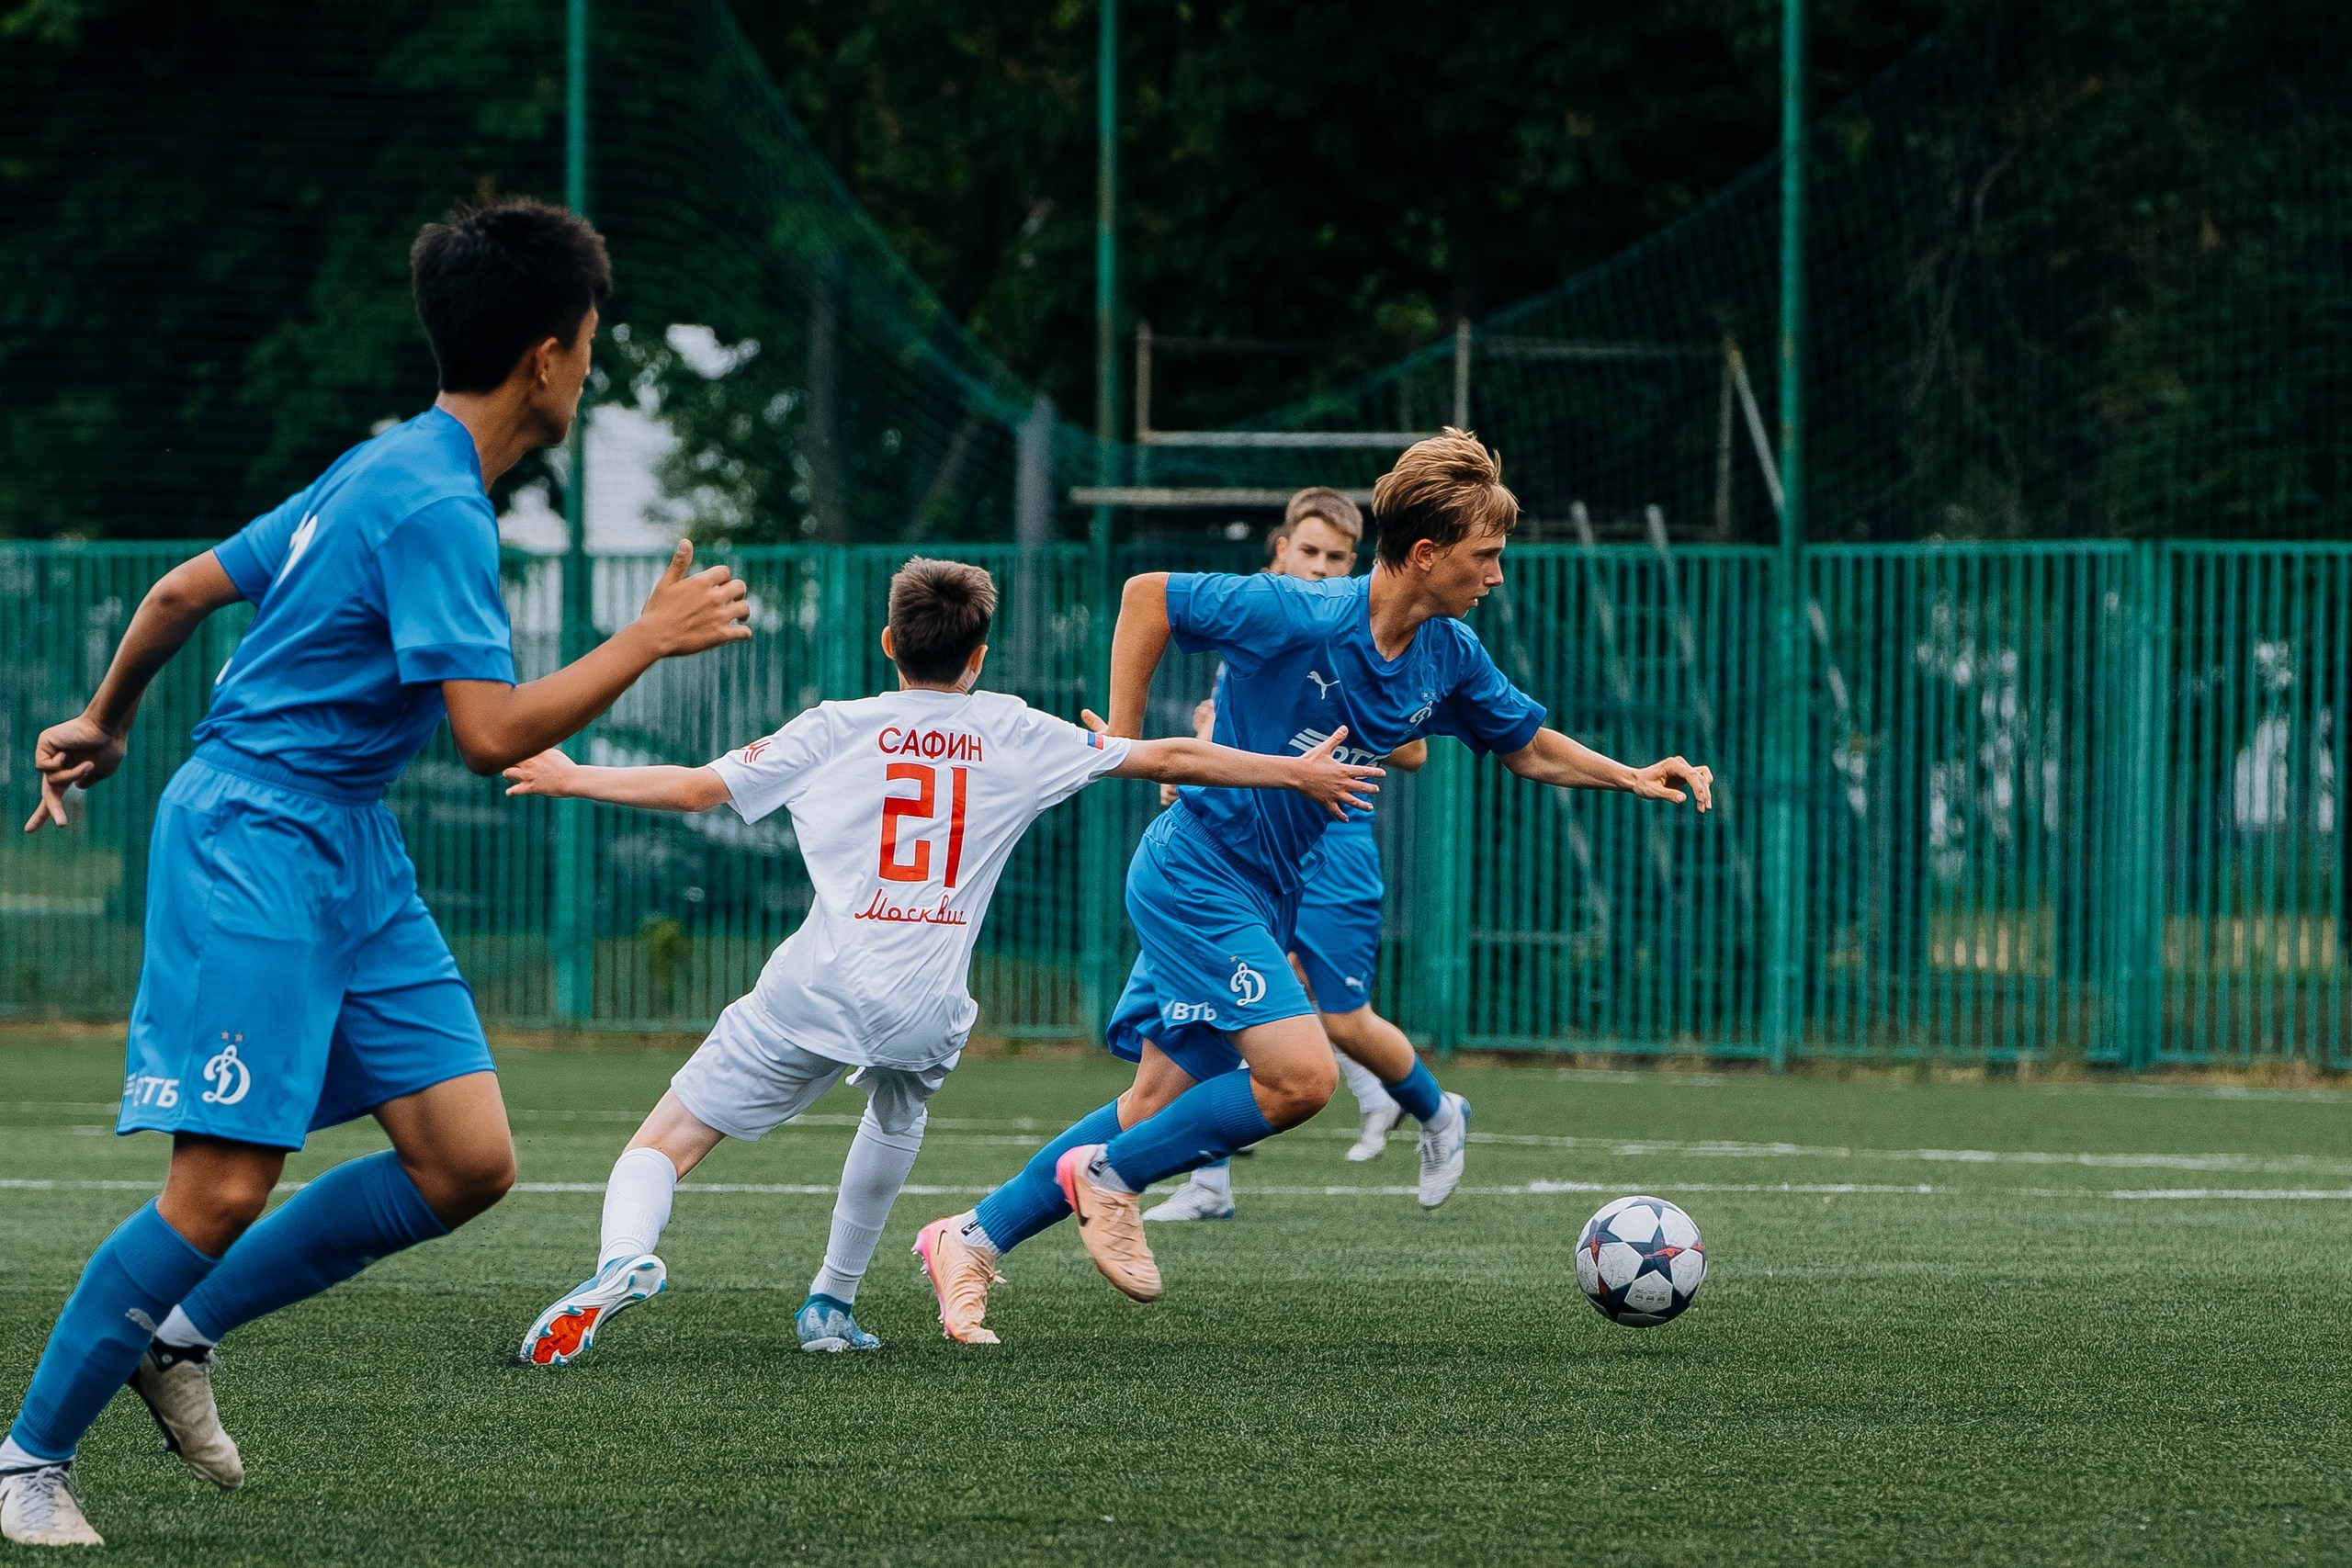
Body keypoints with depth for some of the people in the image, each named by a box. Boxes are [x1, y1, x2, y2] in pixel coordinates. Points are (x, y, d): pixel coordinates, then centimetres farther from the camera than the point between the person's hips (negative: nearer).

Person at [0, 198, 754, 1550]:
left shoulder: (387, 469, 14)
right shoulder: (435, 508, -17)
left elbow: (188, 587, 21)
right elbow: (496, 733, -23)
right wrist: (651, 638, -14)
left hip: (349, 853, 10)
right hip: (254, 843, -10)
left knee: (469, 1161, 0)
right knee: (226, 1186, -13)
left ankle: (182, 1332, 13)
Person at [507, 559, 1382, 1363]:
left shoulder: (835, 730, 10)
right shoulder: (1014, 735, 13)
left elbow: (695, 789, 12)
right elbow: (1169, 759, 17)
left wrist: (571, 780, 26)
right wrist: (1297, 773, 27)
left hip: (818, 990, -2)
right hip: (927, 1011, 2)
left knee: (666, 1142, -1)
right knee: (898, 1111, 37)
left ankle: (623, 1259, -32)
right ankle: (832, 1304, 34)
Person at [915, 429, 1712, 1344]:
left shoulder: (1448, 658, 2)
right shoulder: (1299, 617, -21)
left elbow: (1527, 747, 17)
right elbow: (1146, 596, -12)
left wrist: (1632, 779, 2)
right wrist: (1120, 742, -12)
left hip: (1265, 894, 8)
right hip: (1197, 874, -8)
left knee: (1163, 1106, 8)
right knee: (1301, 1076, -18)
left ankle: (973, 1238, 18)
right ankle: (1108, 1176, 0)